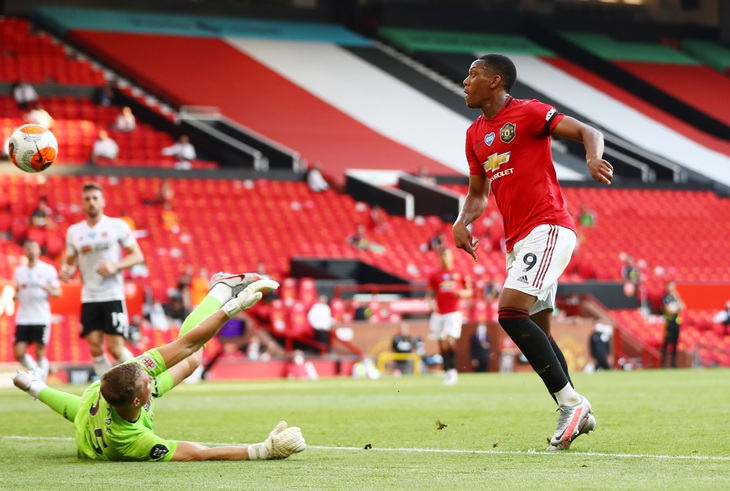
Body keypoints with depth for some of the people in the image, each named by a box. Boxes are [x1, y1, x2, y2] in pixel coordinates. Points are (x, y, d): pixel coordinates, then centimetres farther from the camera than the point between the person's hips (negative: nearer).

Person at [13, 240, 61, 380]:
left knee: (40, 353, -4)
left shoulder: (48, 270, 2)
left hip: (41, 319, -4)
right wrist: (16, 295, 2)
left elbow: (58, 292, 1)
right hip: (23, 319, 4)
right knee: (19, 353, -4)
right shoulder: (19, 271, 14)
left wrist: (48, 289, -21)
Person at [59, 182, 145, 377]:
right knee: (95, 349, -2)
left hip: (113, 295, -4)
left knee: (116, 348, -9)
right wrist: (66, 270, -6)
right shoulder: (74, 231, 9)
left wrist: (115, 266, -17)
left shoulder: (117, 226, -1)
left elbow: (138, 256, -1)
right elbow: (70, 261, 18)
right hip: (89, 298, 4)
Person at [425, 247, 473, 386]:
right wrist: (431, 302, -8)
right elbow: (429, 294, 12)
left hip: (454, 313, -2)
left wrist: (462, 293, -9)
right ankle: (447, 372, 9)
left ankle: (452, 370, -13)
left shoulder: (460, 273, 6)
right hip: (439, 313, 2)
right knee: (442, 343, 2)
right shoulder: (434, 275, 8)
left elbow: (469, 291, 12)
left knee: (450, 340, -17)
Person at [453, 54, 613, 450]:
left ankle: (569, 402, -18)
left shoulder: (527, 112, -5)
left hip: (547, 228, -9)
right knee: (536, 331, 10)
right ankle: (576, 414, 18)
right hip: (517, 240, 9)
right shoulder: (475, 134, 18)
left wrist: (593, 159, -33)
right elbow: (478, 193, 27)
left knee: (511, 312, -22)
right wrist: (462, 222, 6)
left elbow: (588, 133, -11)